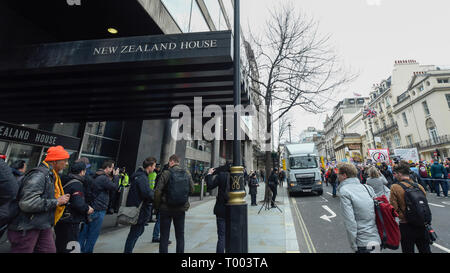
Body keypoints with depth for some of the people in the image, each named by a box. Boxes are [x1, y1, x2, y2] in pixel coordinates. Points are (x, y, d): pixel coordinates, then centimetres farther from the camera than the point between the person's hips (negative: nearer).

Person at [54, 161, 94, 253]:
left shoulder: (65, 181, 7)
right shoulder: (77, 184, -21)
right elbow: (78, 203, -27)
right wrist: (87, 209, -10)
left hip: (60, 220, 9)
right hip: (70, 221, -9)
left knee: (59, 245, 23)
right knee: (69, 247, 3)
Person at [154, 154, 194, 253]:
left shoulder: (166, 173, -12)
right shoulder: (187, 174, -3)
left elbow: (158, 191, -13)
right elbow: (192, 190, 2)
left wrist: (157, 205, 1)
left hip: (166, 208, -2)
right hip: (181, 209, 3)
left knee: (164, 236, 12)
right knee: (180, 236, 17)